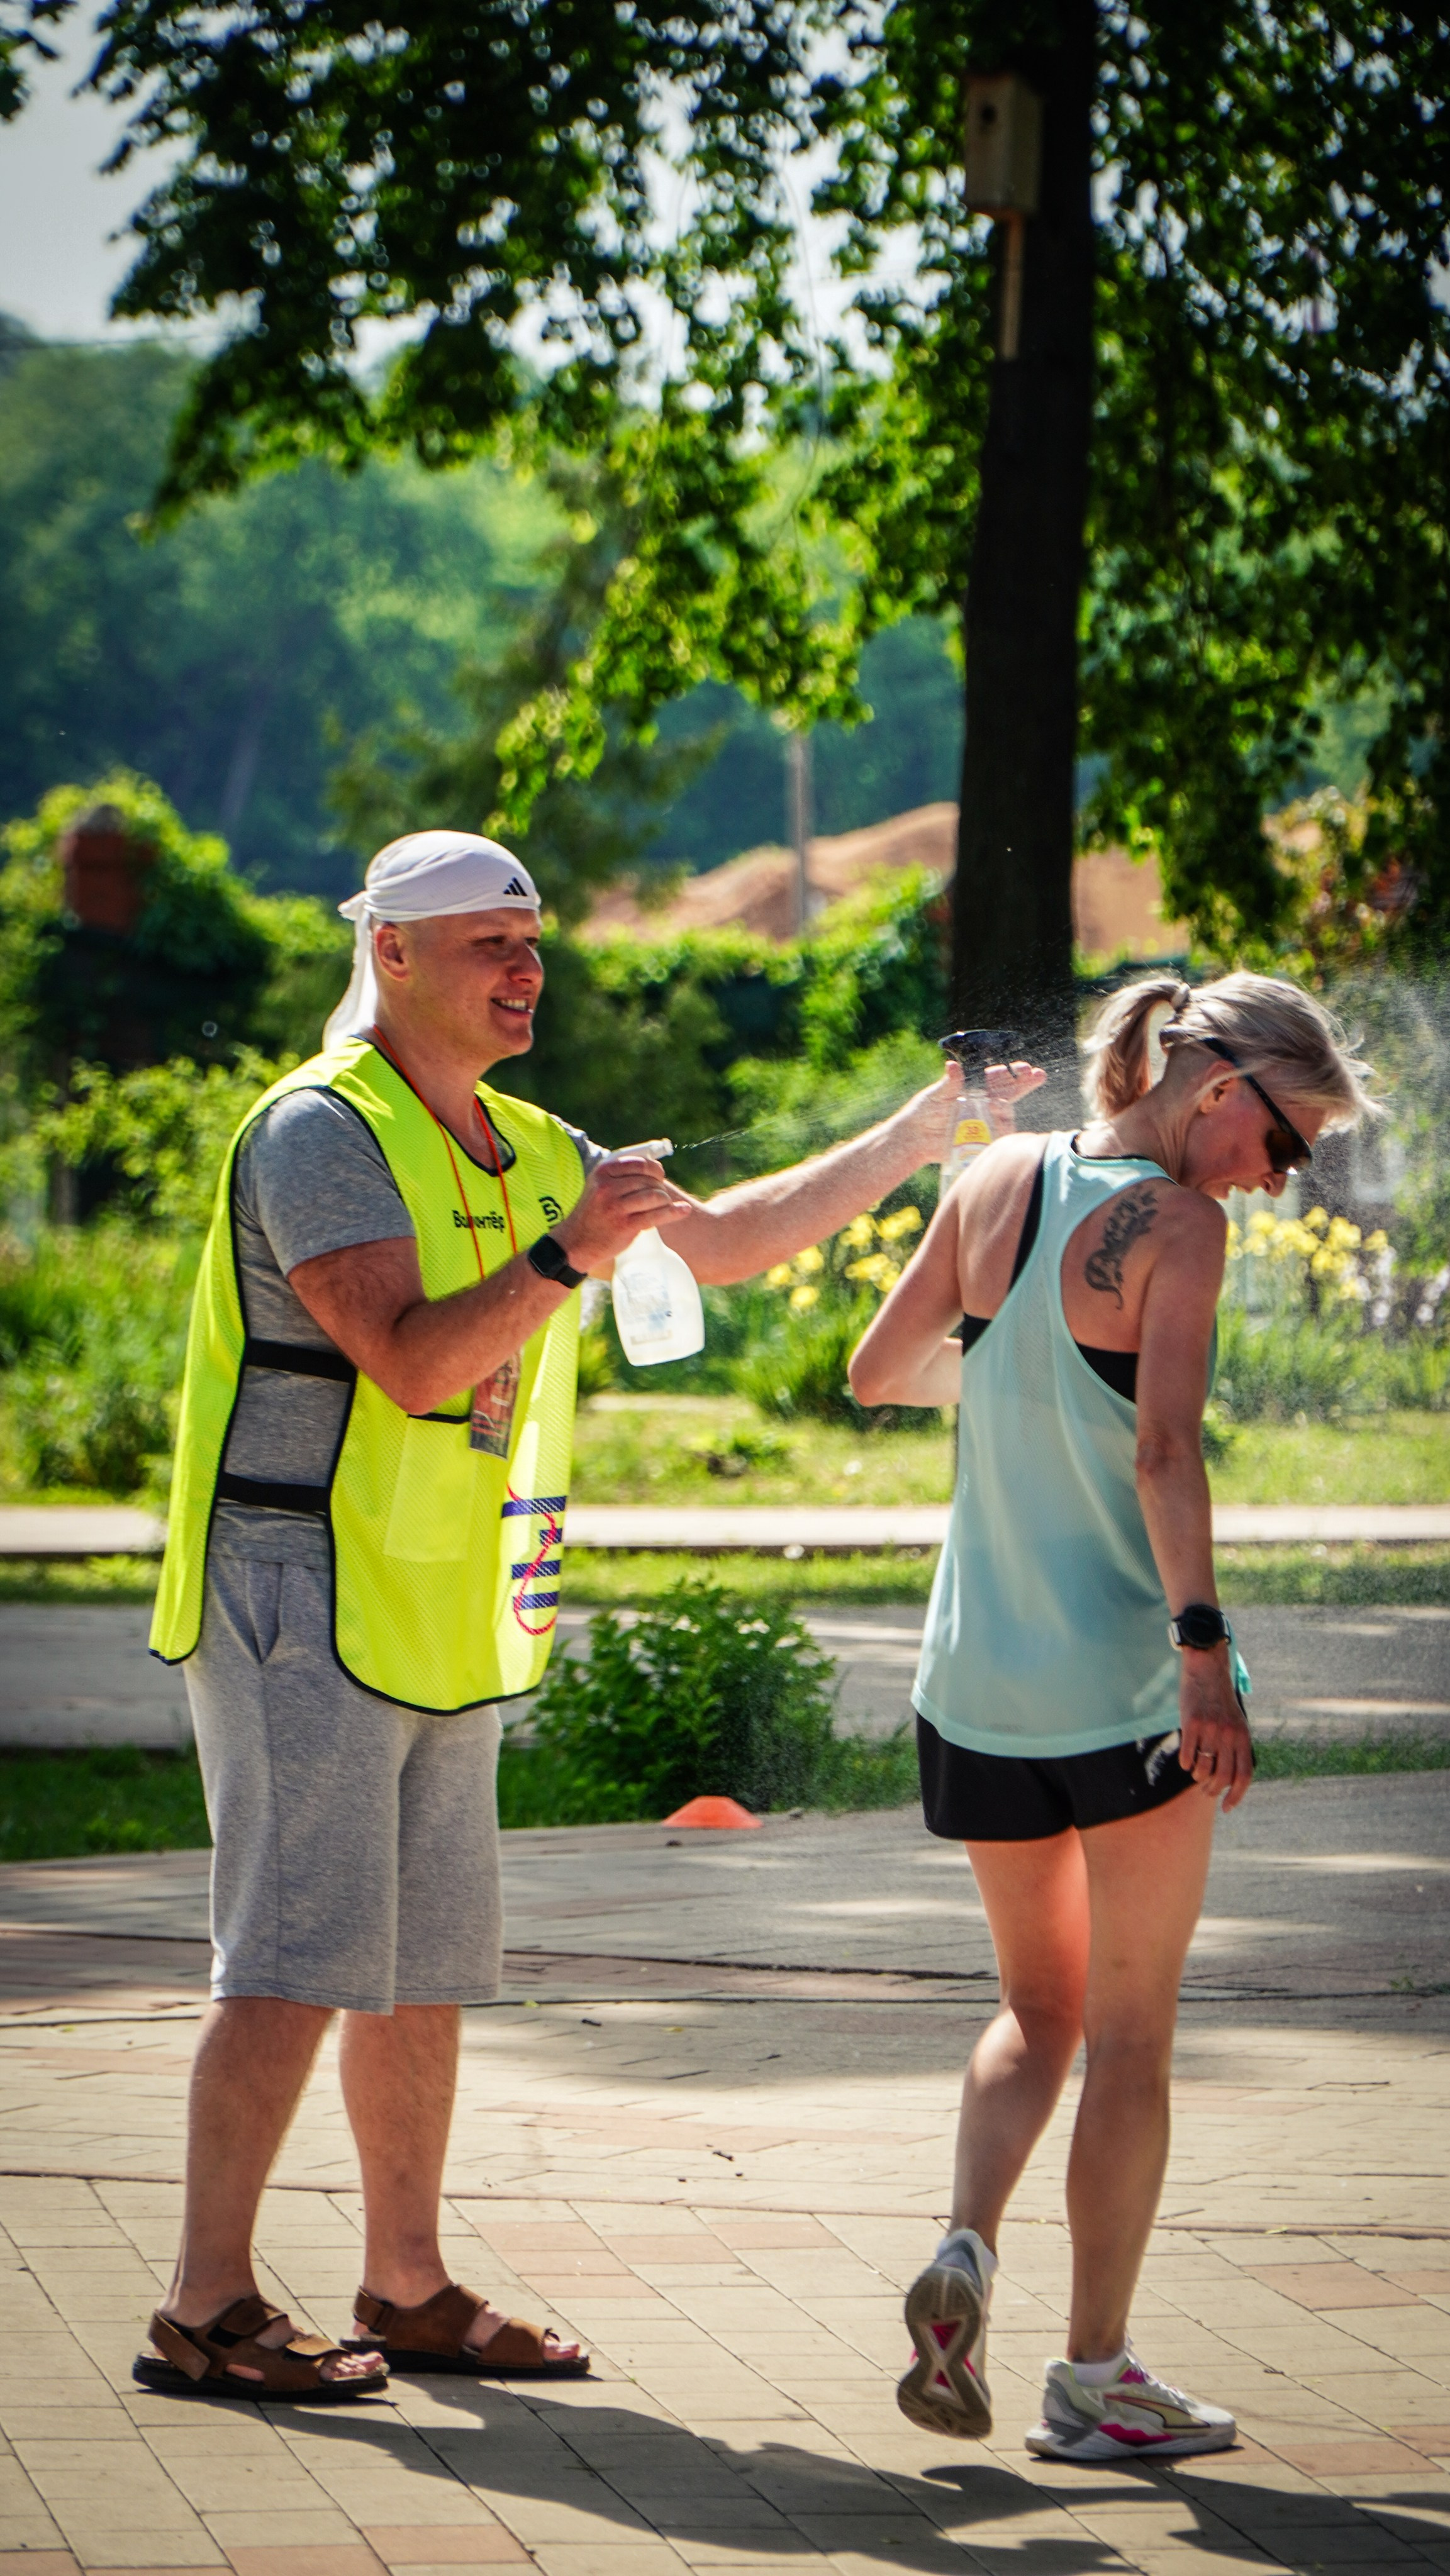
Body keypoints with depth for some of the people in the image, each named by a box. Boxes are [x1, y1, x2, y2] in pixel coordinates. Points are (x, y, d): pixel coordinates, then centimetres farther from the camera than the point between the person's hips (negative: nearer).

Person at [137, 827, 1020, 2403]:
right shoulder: (319, 1132, -11)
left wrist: (923, 1133, 17)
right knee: (299, 1959, -11)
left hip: (441, 1622, 9)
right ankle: (205, 2312, -8)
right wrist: (568, 1259, -28)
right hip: (304, 1605, -9)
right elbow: (409, 1359, -22)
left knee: (428, 1967, 10)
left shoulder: (531, 1154, 16)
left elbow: (730, 1240, 22)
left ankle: (408, 2290, 18)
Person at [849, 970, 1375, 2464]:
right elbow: (1164, 1454, -23)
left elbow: (877, 1373, 13)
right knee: (1132, 2031, 7)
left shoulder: (995, 1181, 5)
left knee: (1039, 2004, 20)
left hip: (977, 1683, 5)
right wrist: (1206, 1651, -25)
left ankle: (964, 2247, -4)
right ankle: (1093, 2375, 9)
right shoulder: (1177, 1225, -13)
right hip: (1127, 1676, -5)